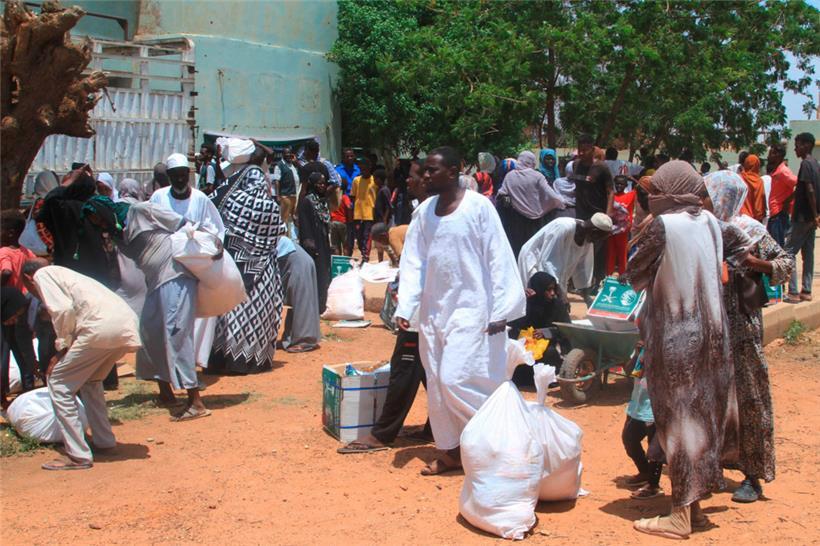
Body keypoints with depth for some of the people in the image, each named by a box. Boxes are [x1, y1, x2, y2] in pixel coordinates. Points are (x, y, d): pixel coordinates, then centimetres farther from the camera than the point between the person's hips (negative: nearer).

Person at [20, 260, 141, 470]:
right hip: (126, 325, 8)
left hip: (101, 326, -8)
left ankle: (78, 456, 3)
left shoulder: (42, 274, 11)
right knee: (90, 381, 29)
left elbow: (64, 310, -5)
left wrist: (62, 348, 6)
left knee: (59, 383, 5)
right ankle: (105, 442, 32)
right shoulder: (65, 274, 36)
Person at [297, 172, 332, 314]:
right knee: (315, 276, -7)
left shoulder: (323, 201, 13)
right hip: (313, 245, -8)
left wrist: (328, 245, 15)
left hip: (323, 244, 8)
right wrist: (310, 245, -21)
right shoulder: (307, 201, -11)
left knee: (323, 276, 11)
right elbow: (304, 225, -16)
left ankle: (321, 305, 19)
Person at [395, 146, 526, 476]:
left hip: (470, 309, -6)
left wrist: (500, 311, -14)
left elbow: (498, 259, -11)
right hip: (434, 309, 6)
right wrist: (404, 307, -3)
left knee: (457, 380, -12)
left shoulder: (478, 207, -10)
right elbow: (413, 262, 6)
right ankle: (451, 451, 23)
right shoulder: (424, 211, 6)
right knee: (437, 383, 9)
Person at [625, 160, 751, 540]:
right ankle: (694, 502, 24)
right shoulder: (709, 221, 4)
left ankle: (681, 515, 4)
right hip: (711, 332, 7)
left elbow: (634, 274, -7)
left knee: (678, 418, -1)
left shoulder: (664, 225, -15)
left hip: (675, 334, -6)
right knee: (703, 414, 13)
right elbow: (740, 244, 21)